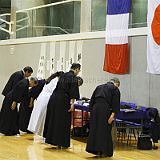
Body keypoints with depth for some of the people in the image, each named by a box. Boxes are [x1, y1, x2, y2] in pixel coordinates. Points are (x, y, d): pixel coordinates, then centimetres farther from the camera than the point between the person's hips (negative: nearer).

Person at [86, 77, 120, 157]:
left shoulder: (99, 87, 22)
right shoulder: (115, 89, 5)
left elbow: (92, 100, 19)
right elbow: (115, 103, -8)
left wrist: (91, 110, 18)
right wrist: (113, 114, -14)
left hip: (95, 108, 5)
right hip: (105, 110, -5)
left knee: (94, 129, 10)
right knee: (105, 130, 2)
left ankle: (96, 150, 10)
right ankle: (104, 151, 3)